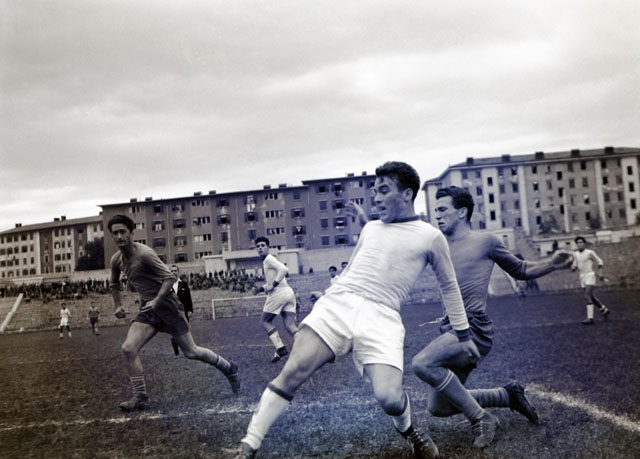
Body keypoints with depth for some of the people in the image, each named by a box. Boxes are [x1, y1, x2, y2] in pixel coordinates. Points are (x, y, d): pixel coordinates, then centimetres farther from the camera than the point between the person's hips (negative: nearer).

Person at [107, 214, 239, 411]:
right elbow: (114, 283, 24)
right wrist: (118, 305, 14)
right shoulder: (116, 260, 3)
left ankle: (229, 368, 25)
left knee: (191, 352, 2)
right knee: (128, 348, -12)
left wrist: (156, 301, -30)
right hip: (147, 309, 7)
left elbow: (169, 277, -21)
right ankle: (140, 397, -2)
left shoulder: (144, 253, -20)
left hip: (166, 304, -7)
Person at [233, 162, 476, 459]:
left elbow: (449, 286, 17)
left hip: (381, 316, -3)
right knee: (293, 372, -17)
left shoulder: (431, 237, 9)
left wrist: (463, 334, 19)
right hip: (338, 302, 3)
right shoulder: (370, 228, 21)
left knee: (389, 398, -20)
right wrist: (325, 301, 27)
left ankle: (406, 430, 17)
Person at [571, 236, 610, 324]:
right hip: (582, 277, 7)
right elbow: (575, 265, 17)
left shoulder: (590, 253, -8)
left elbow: (599, 262, 0)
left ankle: (590, 318, -21)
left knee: (587, 296, -18)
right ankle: (604, 310, 37)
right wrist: (573, 267, -6)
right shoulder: (575, 254, 9)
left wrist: (600, 273, -9)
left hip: (590, 275, -7)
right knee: (592, 296, 16)